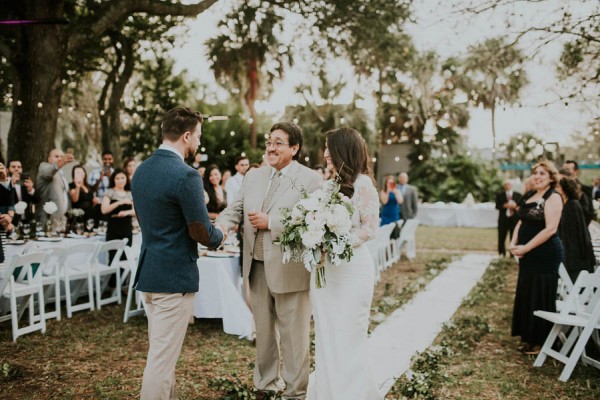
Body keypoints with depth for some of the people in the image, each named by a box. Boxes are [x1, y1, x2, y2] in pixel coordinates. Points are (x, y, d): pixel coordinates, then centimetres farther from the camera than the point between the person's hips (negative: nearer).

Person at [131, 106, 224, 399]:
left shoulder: (141, 170, 8)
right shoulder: (185, 175, -19)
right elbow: (202, 232, -16)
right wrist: (218, 237, 5)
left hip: (149, 272, 9)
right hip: (174, 276, -9)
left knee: (163, 352, 22)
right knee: (162, 358, 0)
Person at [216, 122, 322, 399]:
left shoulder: (311, 179, -8)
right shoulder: (253, 176, 11)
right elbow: (236, 208, 7)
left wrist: (271, 222, -19)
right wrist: (222, 224, -14)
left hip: (289, 270, -5)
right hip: (257, 267, 6)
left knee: (293, 334, 7)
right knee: (263, 330, 19)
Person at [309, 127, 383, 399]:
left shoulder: (362, 183, -9)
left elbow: (370, 228, -12)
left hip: (350, 267, -7)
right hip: (324, 267, 7)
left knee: (348, 336, 3)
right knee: (326, 334, 12)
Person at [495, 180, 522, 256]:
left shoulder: (518, 195, 8)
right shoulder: (500, 195, 8)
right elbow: (497, 206, -2)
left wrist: (515, 206, -15)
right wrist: (504, 206, -18)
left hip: (514, 219, 0)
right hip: (503, 219, 0)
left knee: (514, 239, 0)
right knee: (501, 239, 3)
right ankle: (501, 255, 12)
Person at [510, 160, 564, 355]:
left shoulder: (553, 198, -13)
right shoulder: (529, 196, 11)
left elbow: (550, 229, -21)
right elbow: (522, 221, 15)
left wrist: (525, 248, -19)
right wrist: (514, 243, -1)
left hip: (545, 254, -8)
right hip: (528, 254, 8)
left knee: (540, 298, 1)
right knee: (526, 295, 15)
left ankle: (541, 341, 14)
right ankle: (529, 336, 29)